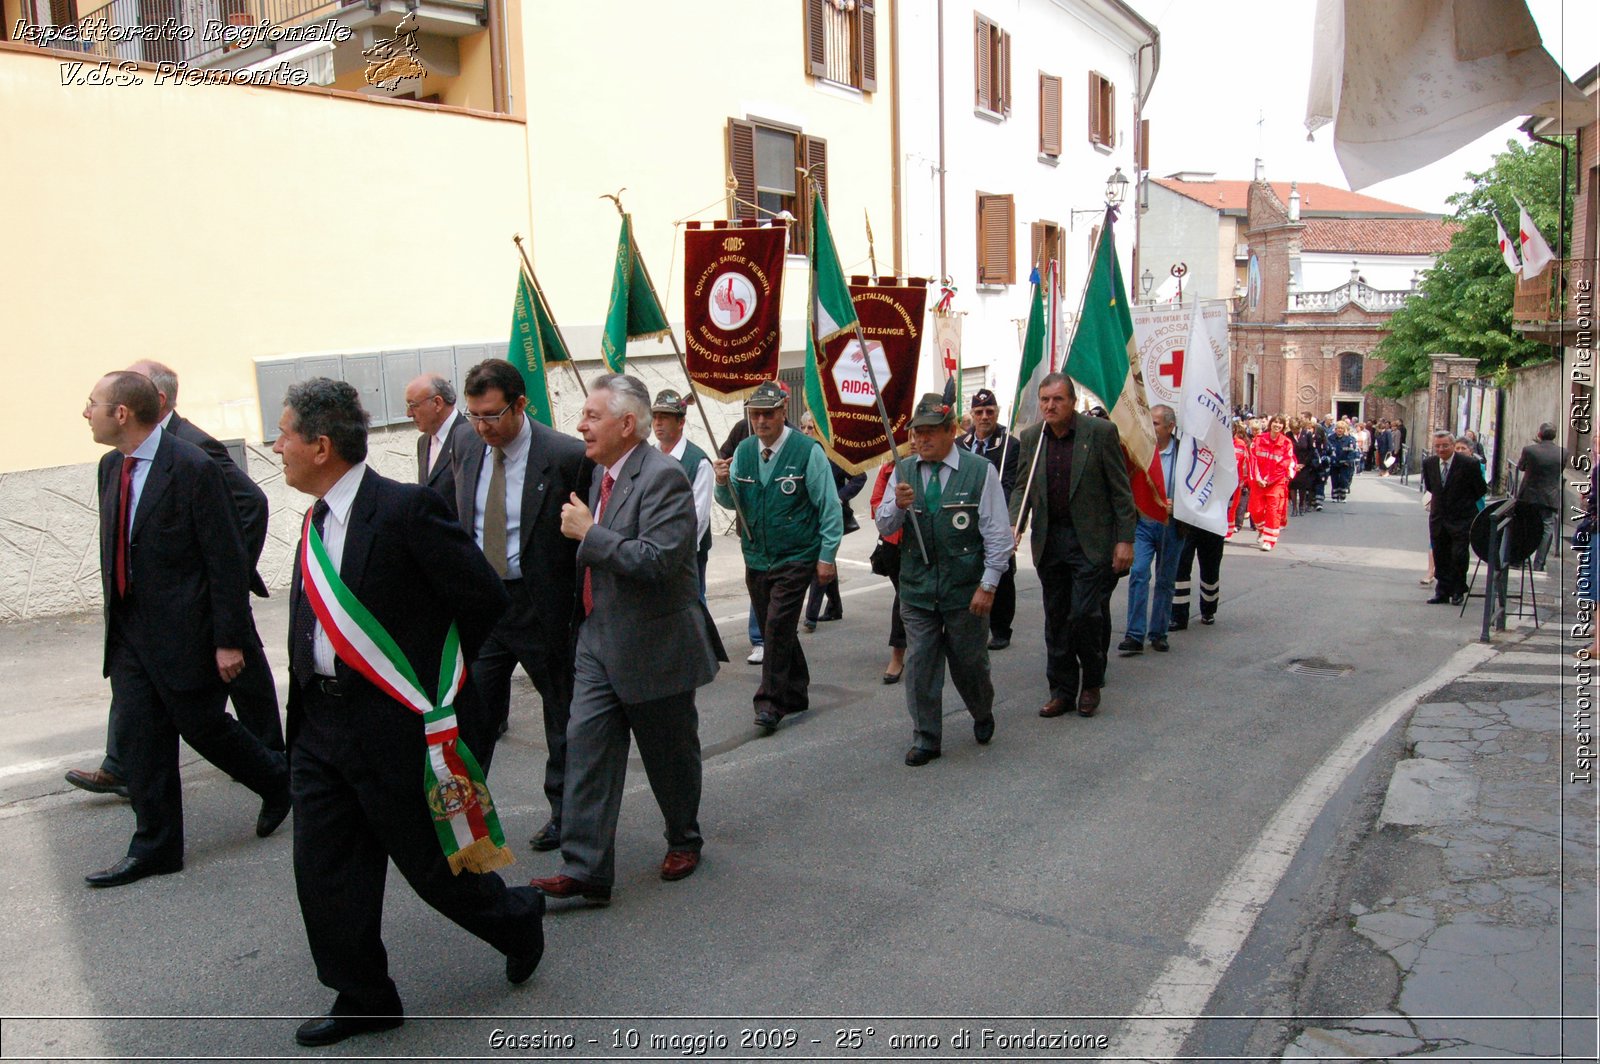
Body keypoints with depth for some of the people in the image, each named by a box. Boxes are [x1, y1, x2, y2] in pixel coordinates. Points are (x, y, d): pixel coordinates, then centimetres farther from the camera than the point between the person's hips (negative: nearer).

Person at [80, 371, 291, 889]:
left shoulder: (193, 468, -17)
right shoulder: (111, 466, 7)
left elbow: (227, 560, -16)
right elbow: (113, 548, 16)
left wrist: (229, 640, -17)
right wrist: (115, 618, 16)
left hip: (184, 629, -7)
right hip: (129, 629, 7)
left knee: (201, 724, 6)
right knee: (138, 737, 8)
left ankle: (277, 778, 32)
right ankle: (155, 847, 20)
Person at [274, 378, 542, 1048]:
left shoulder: (406, 509, -18)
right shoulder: (317, 521, 8)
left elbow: (485, 599, -16)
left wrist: (428, 683, -5)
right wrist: (305, 706, 8)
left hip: (396, 722, -8)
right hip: (322, 720, 8)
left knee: (431, 861, 7)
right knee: (324, 869, 11)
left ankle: (518, 919, 36)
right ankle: (364, 999, 30)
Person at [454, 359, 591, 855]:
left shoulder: (567, 457, -14)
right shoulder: (469, 455, 5)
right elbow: (463, 529, 15)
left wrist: (581, 614, -9)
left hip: (543, 606, -4)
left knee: (563, 718, 13)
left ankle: (565, 814, 30)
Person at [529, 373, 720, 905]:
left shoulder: (662, 476, -19)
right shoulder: (601, 473, 8)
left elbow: (658, 562, -29)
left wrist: (589, 533, -23)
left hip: (655, 645, -7)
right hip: (599, 640, 7)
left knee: (670, 754, 12)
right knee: (586, 747, 0)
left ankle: (684, 841, 35)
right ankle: (586, 870, 5)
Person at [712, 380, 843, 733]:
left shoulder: (808, 451, -10)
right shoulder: (743, 450, 5)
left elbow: (829, 506, -7)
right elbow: (731, 502, 12)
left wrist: (827, 556, -9)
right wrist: (723, 483, -11)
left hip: (795, 558, -6)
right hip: (756, 558, 6)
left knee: (778, 627, -11)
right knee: (773, 630, 13)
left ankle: (771, 701, -1)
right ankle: (796, 695, 29)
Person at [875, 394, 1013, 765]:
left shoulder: (980, 470, -7)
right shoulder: (903, 471, 4)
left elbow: (997, 533, -6)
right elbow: (884, 527, 5)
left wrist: (988, 584, -10)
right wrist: (897, 505, -17)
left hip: (966, 590, -2)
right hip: (917, 589, 3)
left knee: (969, 663, 12)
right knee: (919, 666, 4)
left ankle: (983, 716, 41)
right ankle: (925, 740, 18)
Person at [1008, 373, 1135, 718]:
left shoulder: (1101, 432, -7)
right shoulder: (1029, 438, 4)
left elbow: (1121, 490, -5)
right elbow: (1022, 487, 8)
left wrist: (1125, 539, -8)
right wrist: (1015, 526, -10)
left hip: (1090, 540, -4)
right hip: (1049, 540, 4)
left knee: (1085, 613, -9)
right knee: (1056, 619, 10)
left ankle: (1092, 684, 14)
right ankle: (1062, 690, 21)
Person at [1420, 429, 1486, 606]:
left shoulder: (1469, 464, -13)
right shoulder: (1428, 463, 0)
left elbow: (1480, 490, -1)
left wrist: (1464, 503, 8)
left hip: (1461, 518, -4)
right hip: (1438, 517, 4)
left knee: (1459, 556, -5)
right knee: (1440, 557, 8)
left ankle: (1458, 591, 11)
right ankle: (1442, 591, 17)